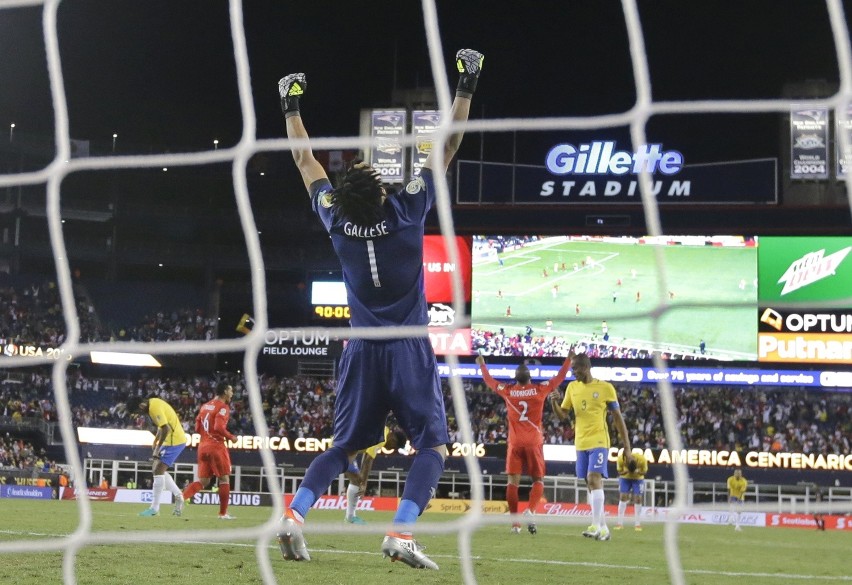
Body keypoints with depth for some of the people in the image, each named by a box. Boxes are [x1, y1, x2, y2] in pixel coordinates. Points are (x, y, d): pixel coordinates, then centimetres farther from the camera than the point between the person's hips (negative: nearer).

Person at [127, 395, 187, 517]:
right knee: (160, 470, 16)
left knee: (158, 471, -10)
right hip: (177, 439, 10)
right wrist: (155, 441, 14)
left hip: (174, 441, -10)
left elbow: (166, 429, -26)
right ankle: (178, 497, 18)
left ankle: (154, 509, -8)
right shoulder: (153, 402, 9)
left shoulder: (154, 408, -20)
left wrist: (157, 448, -18)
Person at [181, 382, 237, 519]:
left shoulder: (205, 406, 14)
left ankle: (182, 497, -12)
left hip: (203, 446, 7)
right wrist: (231, 437, -8)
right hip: (217, 446, -7)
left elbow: (197, 428, 15)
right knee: (224, 479, 4)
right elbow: (219, 427, -21)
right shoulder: (223, 407, -10)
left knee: (203, 481, 10)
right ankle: (223, 513, 5)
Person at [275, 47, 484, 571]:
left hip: (363, 351, 4)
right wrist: (466, 88, -3)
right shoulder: (408, 212, -13)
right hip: (410, 350, -4)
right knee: (434, 445, 0)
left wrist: (291, 108, 20)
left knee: (345, 447, 13)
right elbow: (446, 149, -9)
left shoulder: (338, 220, -5)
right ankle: (402, 532, -21)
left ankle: (294, 514, -7)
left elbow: (306, 161, 9)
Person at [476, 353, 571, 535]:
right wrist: (569, 360, 22)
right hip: (534, 443, -1)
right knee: (538, 480, 7)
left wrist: (482, 365, 35)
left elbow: (489, 381, 18)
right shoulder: (540, 390, -3)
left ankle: (515, 522, -3)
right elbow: (559, 377, 10)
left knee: (513, 481, 2)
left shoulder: (507, 391, 1)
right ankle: (530, 510, -18)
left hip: (515, 443, 1)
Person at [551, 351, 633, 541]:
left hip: (599, 441, -6)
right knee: (590, 484, 7)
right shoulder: (572, 388, 9)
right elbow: (562, 415, 10)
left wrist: (627, 447, -2)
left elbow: (618, 418, 0)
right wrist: (554, 402, -13)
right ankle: (603, 528, 13)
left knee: (594, 479, -21)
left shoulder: (605, 388, -5)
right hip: (581, 443, 6)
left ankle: (596, 526, -25)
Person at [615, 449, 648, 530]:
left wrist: (638, 472, -37)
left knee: (638, 499, -8)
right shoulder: (621, 458, -32)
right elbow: (619, 472, -16)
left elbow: (644, 472, -15)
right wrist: (625, 471, -38)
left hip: (638, 478, 0)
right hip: (625, 478, 0)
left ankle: (637, 524, -1)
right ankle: (620, 523, -5)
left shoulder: (642, 459, -33)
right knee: (622, 497, -9)